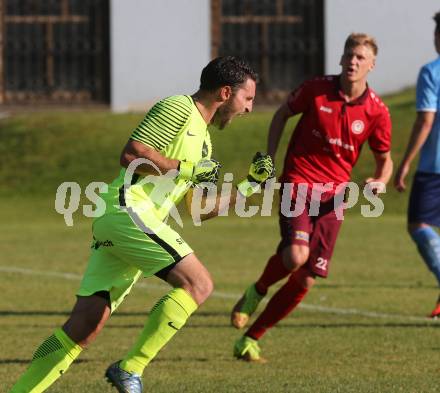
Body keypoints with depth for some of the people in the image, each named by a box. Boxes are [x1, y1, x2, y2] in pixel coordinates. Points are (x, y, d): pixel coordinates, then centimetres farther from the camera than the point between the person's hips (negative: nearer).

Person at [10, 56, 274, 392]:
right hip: (129, 210, -10)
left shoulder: (202, 139, 27)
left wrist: (249, 187, 24)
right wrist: (188, 169, -9)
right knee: (198, 284, -14)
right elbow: (131, 154, -14)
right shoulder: (178, 108, -3)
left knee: (84, 328, 3)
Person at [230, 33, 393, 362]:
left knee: (305, 280, -2)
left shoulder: (377, 112, -2)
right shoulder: (316, 90, -5)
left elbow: (385, 159, 10)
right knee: (296, 255, -28)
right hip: (299, 183, -2)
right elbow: (282, 114, 13)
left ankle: (249, 340, 14)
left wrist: (380, 181, -13)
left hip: (334, 195, 2)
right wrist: (268, 160, 5)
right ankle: (257, 292, 5)